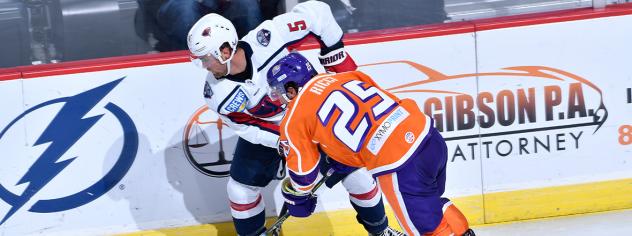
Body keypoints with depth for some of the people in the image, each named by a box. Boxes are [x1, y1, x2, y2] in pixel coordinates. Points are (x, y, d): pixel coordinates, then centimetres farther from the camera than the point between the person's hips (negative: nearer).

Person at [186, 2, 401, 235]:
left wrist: (336, 57, -20)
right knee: (240, 188, -1)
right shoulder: (217, 93, -26)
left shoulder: (267, 38, -37)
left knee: (352, 170, 2)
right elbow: (250, 128, -17)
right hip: (263, 130, 2)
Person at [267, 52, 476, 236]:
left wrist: (296, 197, 33)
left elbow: (302, 171, 13)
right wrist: (337, 163, 40)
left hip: (401, 168, -7)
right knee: (432, 203, 32)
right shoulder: (340, 77, 21)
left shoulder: (295, 120, 5)